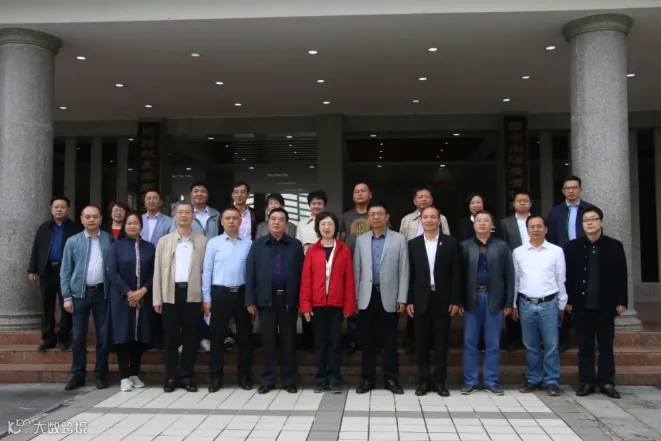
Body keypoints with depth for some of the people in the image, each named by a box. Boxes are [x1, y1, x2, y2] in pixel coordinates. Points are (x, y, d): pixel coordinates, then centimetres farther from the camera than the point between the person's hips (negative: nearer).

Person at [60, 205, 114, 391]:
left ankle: (101, 374, 17)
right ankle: (78, 374, 16)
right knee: (78, 336, 6)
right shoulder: (73, 242, 3)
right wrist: (67, 296, -3)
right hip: (80, 292, 0)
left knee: (103, 335, 5)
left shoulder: (110, 240, 2)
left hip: (102, 292, 0)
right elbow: (65, 271, 4)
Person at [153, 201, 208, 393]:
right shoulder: (164, 241, 8)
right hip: (170, 293, 1)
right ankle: (171, 376, 14)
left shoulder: (202, 241, 5)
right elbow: (158, 271, 6)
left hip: (193, 294, -1)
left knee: (190, 337, 5)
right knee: (170, 337, 5)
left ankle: (187, 376, 15)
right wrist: (157, 299, 0)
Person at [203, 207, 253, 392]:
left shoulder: (249, 244, 2)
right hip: (220, 293, -1)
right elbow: (206, 272, 1)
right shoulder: (213, 243, 1)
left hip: (242, 293, 1)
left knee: (244, 336, 8)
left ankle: (244, 376, 20)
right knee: (217, 336, 5)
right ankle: (215, 377, 15)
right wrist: (206, 299, -2)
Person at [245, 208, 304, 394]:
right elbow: (250, 273, 2)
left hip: (289, 299, 0)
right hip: (266, 299, 0)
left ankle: (290, 380, 14)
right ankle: (267, 380, 13)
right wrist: (250, 300, -4)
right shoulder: (257, 244, 5)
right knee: (268, 340, 5)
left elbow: (301, 273, 1)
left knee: (289, 340, 6)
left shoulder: (296, 245, 4)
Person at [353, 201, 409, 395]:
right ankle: (367, 378, 16)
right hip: (367, 297, 2)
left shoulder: (399, 239, 1)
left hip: (389, 297, -2)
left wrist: (402, 299, -6)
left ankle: (391, 378, 15)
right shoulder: (361, 240, 8)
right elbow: (357, 270, 8)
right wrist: (354, 297, 3)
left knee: (390, 340, 5)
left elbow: (403, 271, -1)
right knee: (367, 340, 7)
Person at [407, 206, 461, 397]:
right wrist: (409, 300, -2)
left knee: (441, 342, 5)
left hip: (443, 299, -1)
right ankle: (424, 380, 15)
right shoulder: (413, 244, 4)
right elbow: (410, 274, 3)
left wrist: (456, 300, -5)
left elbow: (456, 273, 0)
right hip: (421, 300, 1)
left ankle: (439, 381, 14)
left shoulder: (451, 243, 1)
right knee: (422, 342, 6)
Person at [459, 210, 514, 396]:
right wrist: (459, 300, -5)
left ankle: (491, 381, 16)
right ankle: (470, 381, 14)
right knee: (470, 343, 5)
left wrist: (509, 302, -1)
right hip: (472, 298, 0)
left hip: (494, 298, 0)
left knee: (493, 344, 7)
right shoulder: (464, 246, 4)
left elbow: (509, 276, 3)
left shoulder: (502, 246, 5)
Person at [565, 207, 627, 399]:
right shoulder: (572, 246, 2)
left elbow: (621, 275, 1)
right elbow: (567, 275, 2)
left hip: (605, 304, 0)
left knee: (606, 344, 7)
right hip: (581, 304, 0)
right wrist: (568, 300, -3)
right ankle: (587, 382, 13)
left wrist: (621, 301, -3)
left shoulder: (615, 246, 2)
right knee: (585, 345, 7)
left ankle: (606, 382, 15)